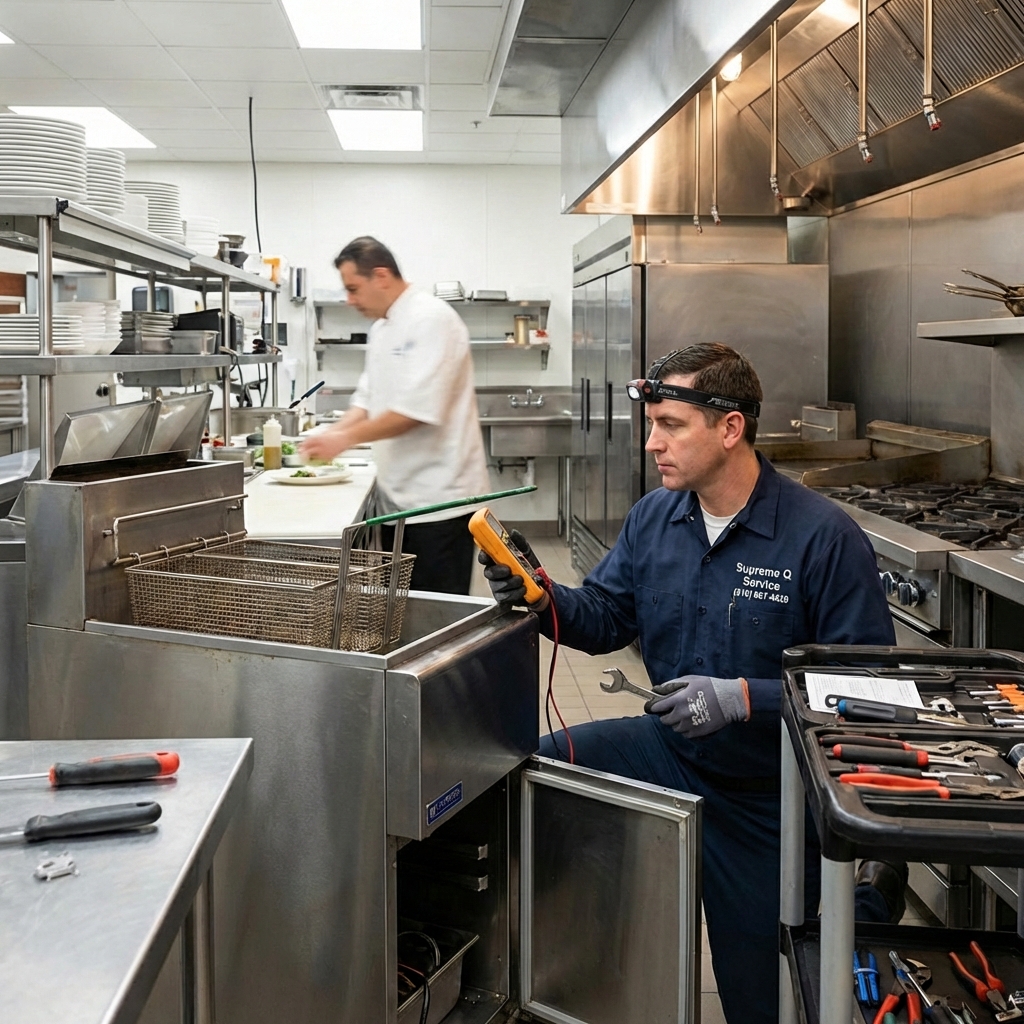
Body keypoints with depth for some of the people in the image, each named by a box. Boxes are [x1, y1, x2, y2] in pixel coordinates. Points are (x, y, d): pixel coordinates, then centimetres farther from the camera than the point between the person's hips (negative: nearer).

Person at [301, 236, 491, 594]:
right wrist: (331, 434, 1)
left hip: (438, 497, -9)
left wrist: (346, 438, -18)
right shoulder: (382, 327, 16)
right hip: (400, 495, 9)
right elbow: (368, 398, 19)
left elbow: (417, 410, -23)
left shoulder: (431, 320, -15)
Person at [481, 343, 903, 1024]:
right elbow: (607, 617, 5)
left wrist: (743, 698, -31)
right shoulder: (653, 518, -3)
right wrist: (542, 597, -15)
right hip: (671, 748, 5)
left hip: (771, 793, -4)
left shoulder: (825, 536, -21)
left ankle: (868, 897, 36)